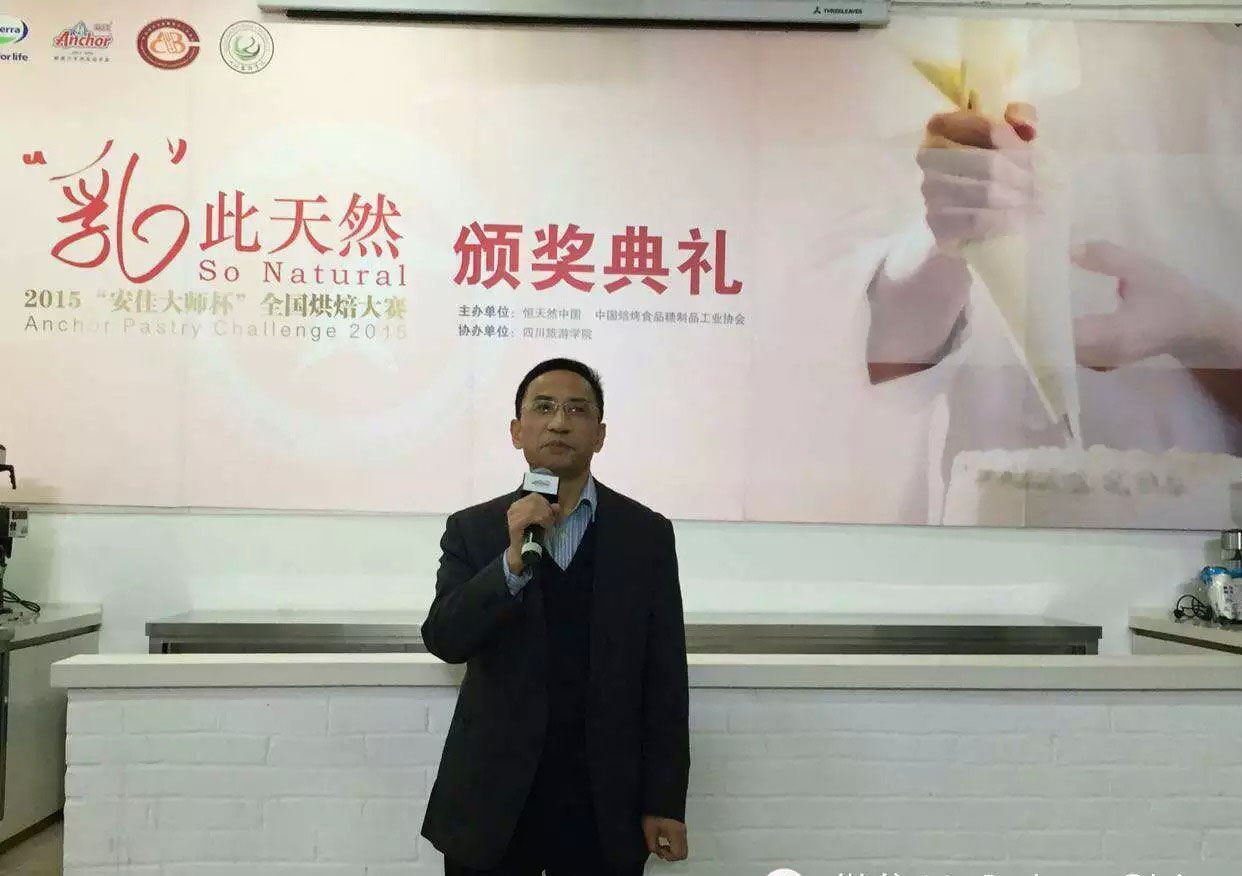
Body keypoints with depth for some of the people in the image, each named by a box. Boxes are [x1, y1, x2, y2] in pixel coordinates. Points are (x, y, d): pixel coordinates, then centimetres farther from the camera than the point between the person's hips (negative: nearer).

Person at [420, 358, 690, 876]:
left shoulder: (647, 534, -1)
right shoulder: (473, 529, 0)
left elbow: (665, 677, -1)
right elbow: (443, 640, -9)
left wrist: (665, 802, -2)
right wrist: (513, 560, -22)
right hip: (493, 799, 0)